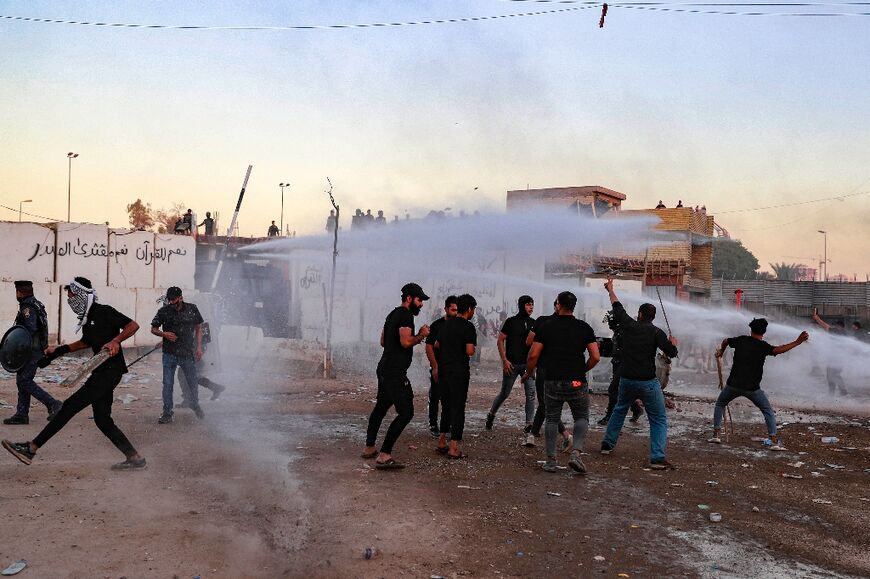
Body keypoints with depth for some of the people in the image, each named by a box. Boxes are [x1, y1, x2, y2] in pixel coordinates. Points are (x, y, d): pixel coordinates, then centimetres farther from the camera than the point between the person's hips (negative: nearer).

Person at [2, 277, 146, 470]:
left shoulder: (104, 312, -9)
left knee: (70, 406, -9)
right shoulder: (87, 318, 17)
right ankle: (134, 458, 10)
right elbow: (86, 342, 34)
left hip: (111, 370, -10)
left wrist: (115, 341, -28)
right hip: (101, 372, 10)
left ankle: (31, 448, -4)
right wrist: (58, 351, 30)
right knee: (102, 420, 8)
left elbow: (133, 325, -15)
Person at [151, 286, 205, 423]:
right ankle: (167, 414, 11)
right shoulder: (163, 311, -3)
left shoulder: (192, 309, -1)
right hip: (169, 354, -1)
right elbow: (153, 329, 7)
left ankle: (194, 404, 38)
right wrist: (164, 334, -13)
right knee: (167, 384, 0)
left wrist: (199, 347, 2)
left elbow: (198, 328, 9)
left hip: (188, 353, 1)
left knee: (193, 382, 11)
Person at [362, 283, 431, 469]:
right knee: (406, 412, -12)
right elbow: (406, 342, -24)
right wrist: (421, 335, -6)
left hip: (384, 368, 11)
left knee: (381, 407, 22)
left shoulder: (393, 314, 18)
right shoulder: (406, 315, -12)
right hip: (395, 372, -11)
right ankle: (384, 456, -15)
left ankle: (369, 448, 32)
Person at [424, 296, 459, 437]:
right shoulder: (437, 325, -5)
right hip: (438, 368, -3)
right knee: (435, 397, 4)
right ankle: (433, 426, 15)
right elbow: (429, 347, -7)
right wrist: (435, 367, -13)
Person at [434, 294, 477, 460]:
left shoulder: (447, 323, 10)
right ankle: (453, 448, -2)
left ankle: (442, 442, 24)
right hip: (459, 371, -7)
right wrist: (471, 348, 1)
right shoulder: (468, 326, -12)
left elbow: (436, 345, 20)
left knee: (446, 405, 18)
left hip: (443, 369, 7)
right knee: (458, 408, -2)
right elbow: (470, 351, -20)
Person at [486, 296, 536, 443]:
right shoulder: (511, 321, -5)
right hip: (512, 364, -3)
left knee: (531, 393, -10)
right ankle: (491, 413, 36)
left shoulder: (533, 323, 8)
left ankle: (529, 427, -8)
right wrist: (504, 360, -11)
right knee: (505, 393, 8)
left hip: (528, 364, 3)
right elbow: (500, 341, -4)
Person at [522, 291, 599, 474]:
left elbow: (533, 355, -3)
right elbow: (595, 357, -2)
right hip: (577, 382, 0)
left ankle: (551, 461, 11)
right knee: (581, 418, 14)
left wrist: (528, 373, 14)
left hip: (552, 382, 0)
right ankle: (576, 453, -6)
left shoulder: (546, 327, 0)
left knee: (552, 419, 13)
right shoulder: (584, 327, 2)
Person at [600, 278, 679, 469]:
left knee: (619, 410, 26)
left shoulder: (629, 325, 3)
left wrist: (610, 289, 32)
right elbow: (671, 353, -9)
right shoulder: (656, 332, -5)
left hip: (626, 380, 4)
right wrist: (673, 343, 14)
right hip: (648, 382, -4)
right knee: (659, 419, 3)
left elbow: (617, 307, 17)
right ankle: (657, 458, -9)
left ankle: (607, 444, 32)